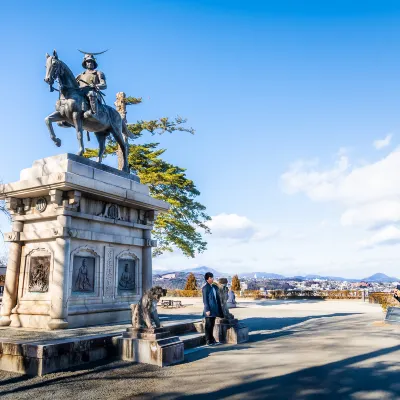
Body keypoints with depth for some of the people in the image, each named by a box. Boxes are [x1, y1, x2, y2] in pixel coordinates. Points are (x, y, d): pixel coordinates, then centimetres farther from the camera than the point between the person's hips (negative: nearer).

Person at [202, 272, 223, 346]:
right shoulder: (205, 287, -12)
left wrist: (219, 309, 13)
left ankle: (212, 340, 24)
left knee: (212, 325, 15)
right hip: (209, 309, -7)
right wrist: (207, 310, -18)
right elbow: (205, 299, -15)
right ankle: (208, 341, 9)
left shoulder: (214, 287, 11)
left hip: (214, 309, 7)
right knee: (208, 325, 1)